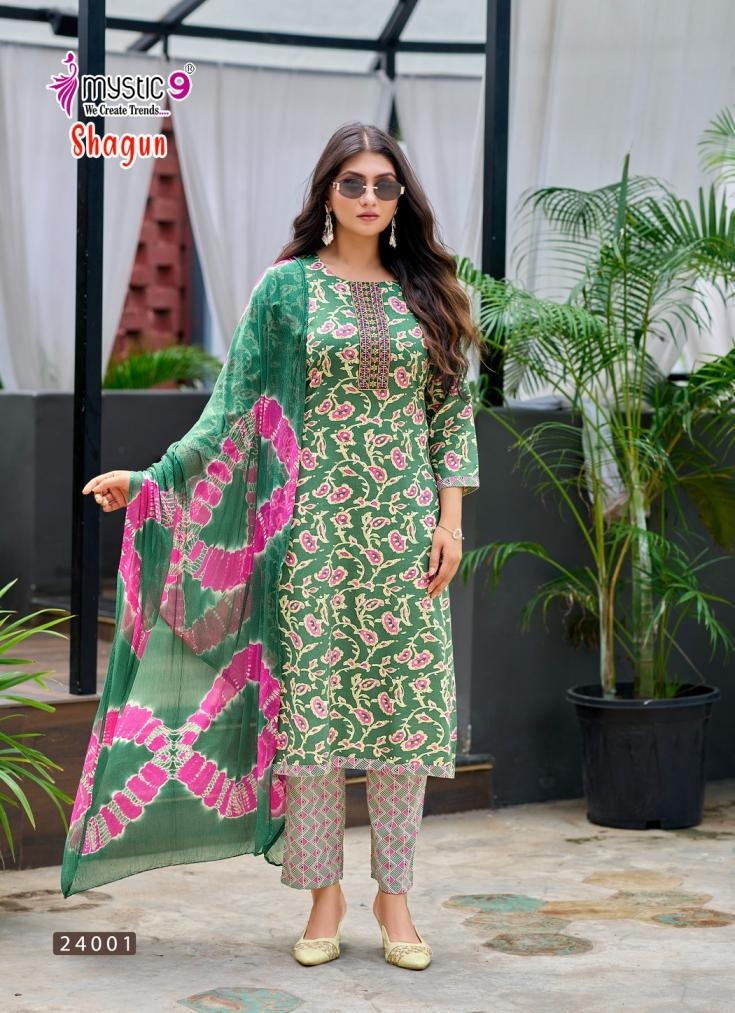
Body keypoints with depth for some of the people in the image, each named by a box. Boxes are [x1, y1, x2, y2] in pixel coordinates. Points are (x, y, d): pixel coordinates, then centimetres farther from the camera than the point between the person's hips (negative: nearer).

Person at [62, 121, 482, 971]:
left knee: (405, 702, 2)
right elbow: (238, 407, 1)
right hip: (316, 526, -1)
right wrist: (150, 480, -7)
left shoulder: (426, 293, 8)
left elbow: (452, 412, 8)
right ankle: (323, 893, 12)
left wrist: (451, 517, 0)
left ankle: (395, 895, 12)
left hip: (403, 530, 2)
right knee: (312, 701, 0)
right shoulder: (287, 288, 3)